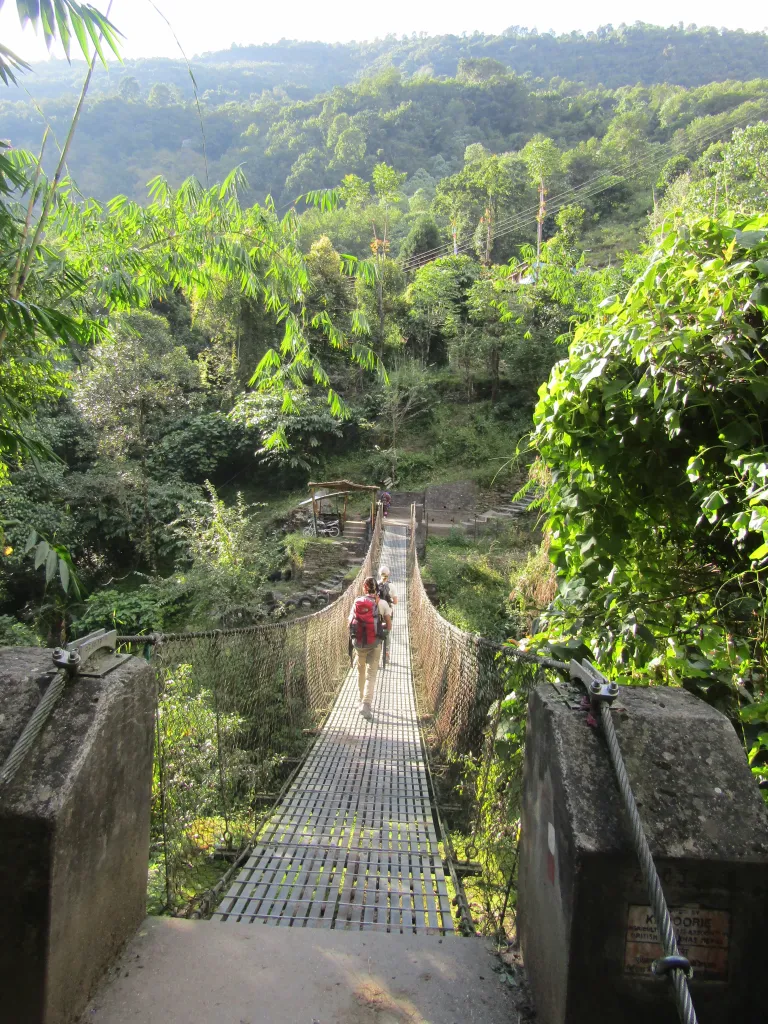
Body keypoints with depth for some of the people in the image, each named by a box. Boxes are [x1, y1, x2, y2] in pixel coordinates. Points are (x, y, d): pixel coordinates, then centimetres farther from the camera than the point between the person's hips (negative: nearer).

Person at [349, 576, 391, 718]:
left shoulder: (357, 602, -1)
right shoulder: (382, 603, -6)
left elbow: (350, 624, 2)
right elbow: (389, 626, -2)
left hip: (358, 643, 2)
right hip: (374, 644, -2)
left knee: (361, 672, 21)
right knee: (371, 675, 0)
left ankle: (362, 700, 32)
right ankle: (366, 704, -15)